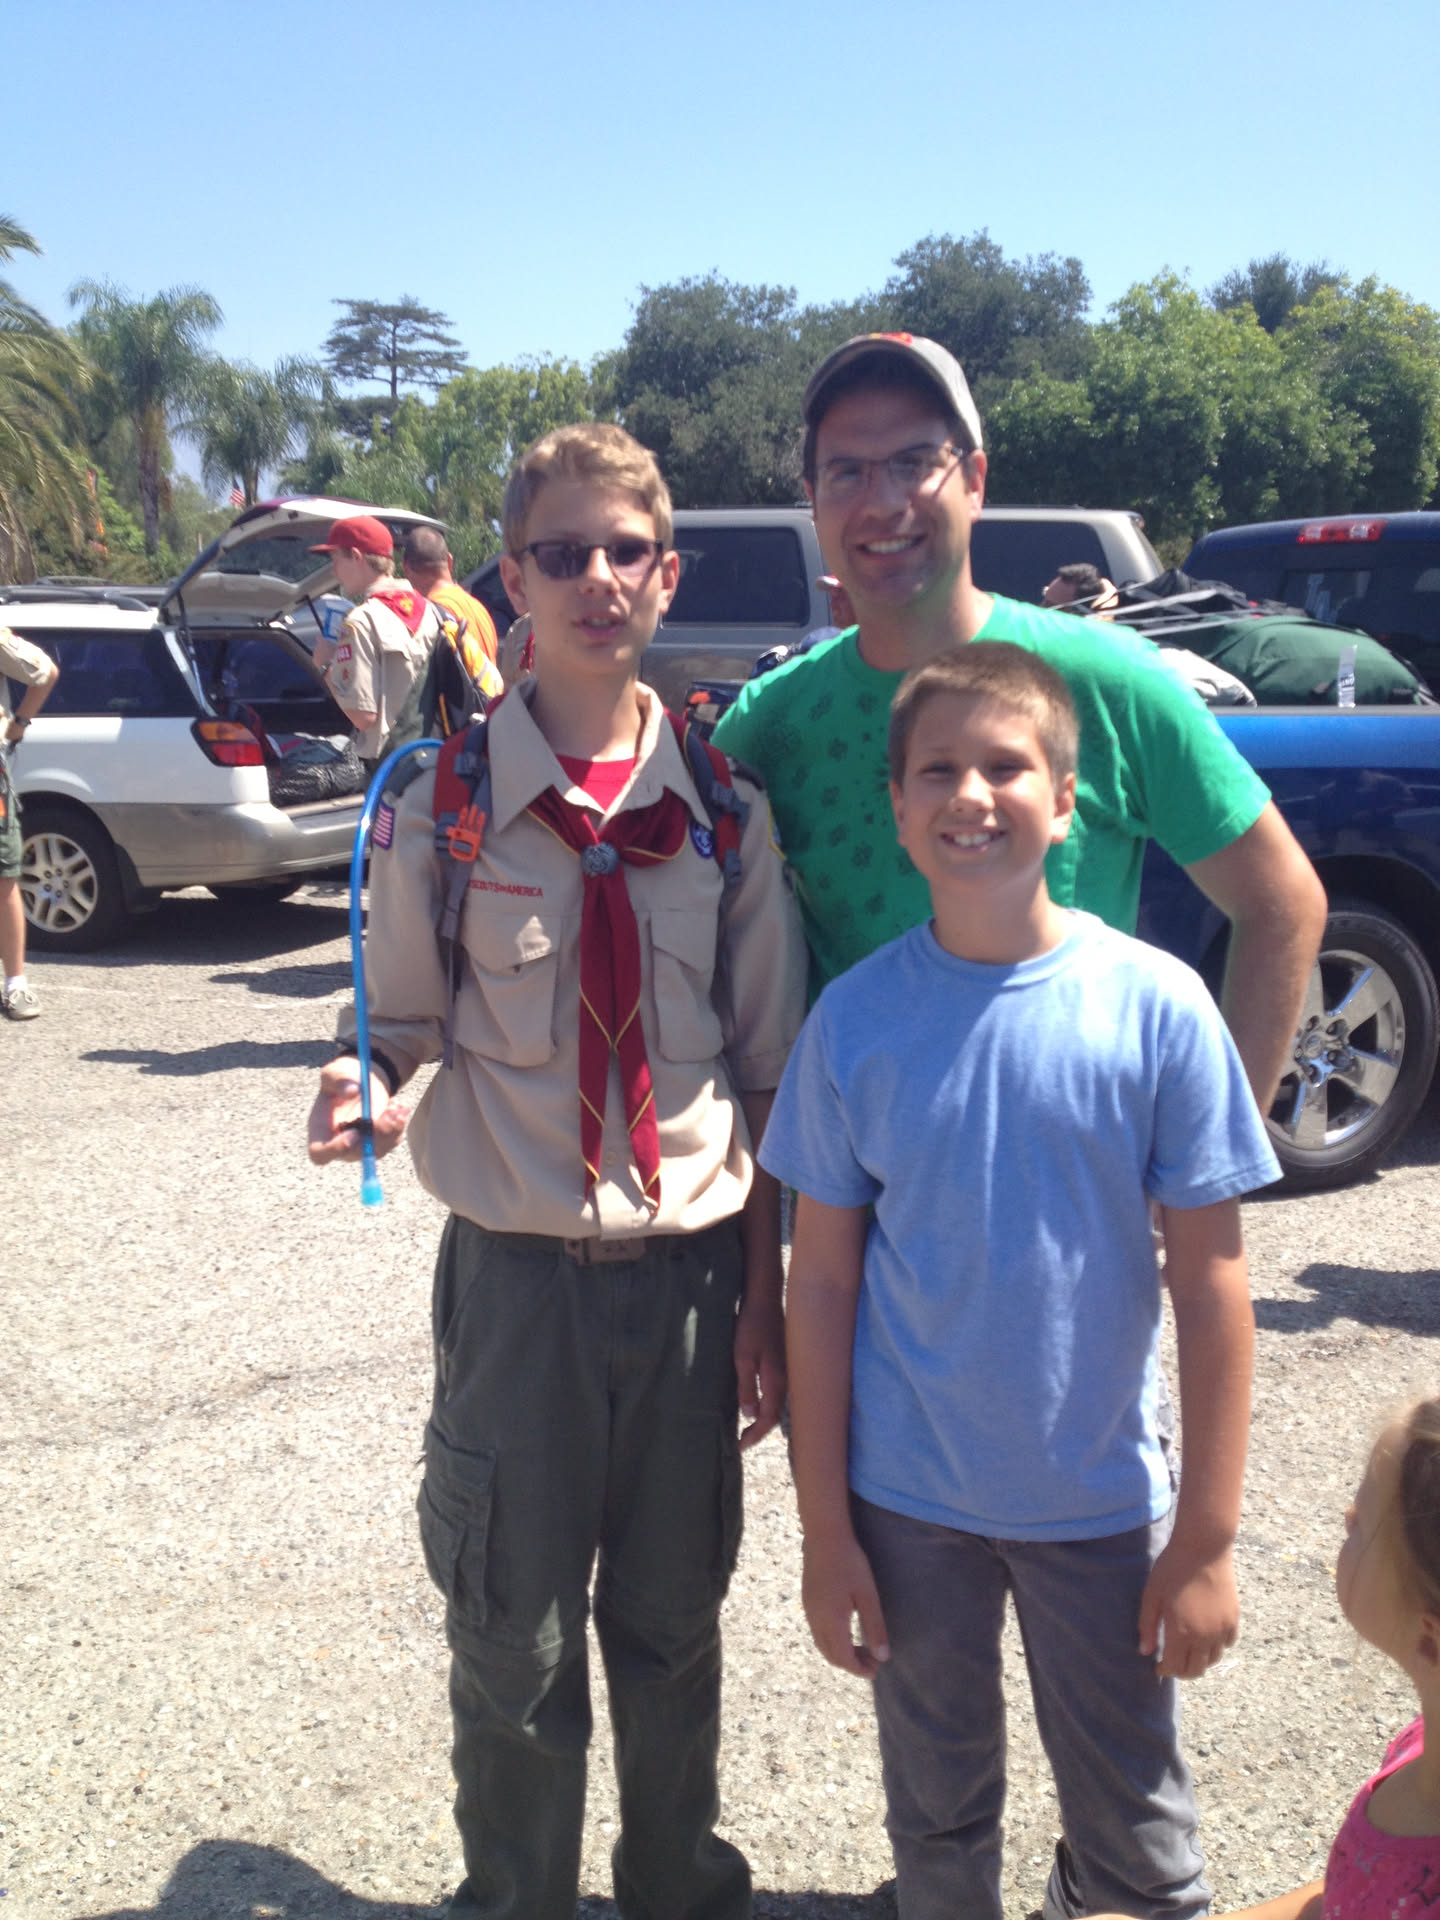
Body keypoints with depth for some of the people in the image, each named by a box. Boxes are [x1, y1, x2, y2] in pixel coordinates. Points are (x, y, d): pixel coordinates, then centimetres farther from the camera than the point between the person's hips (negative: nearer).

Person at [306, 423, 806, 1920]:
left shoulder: (723, 806, -1)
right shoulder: (445, 796, -5)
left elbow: (770, 1068, 3)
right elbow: (400, 1016, 5)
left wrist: (770, 1293, 3)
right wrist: (365, 1085, -19)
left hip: (693, 1267, 1)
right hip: (517, 1272, -1)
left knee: (674, 1623, 17)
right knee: (515, 1637, 11)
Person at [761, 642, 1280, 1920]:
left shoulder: (1157, 1005, -13)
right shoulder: (857, 1020, -9)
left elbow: (1212, 1284, -8)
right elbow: (823, 1283, -4)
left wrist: (1206, 1538, -6)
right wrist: (825, 1527, -3)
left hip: (1102, 1501, 0)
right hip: (908, 1502, 1)